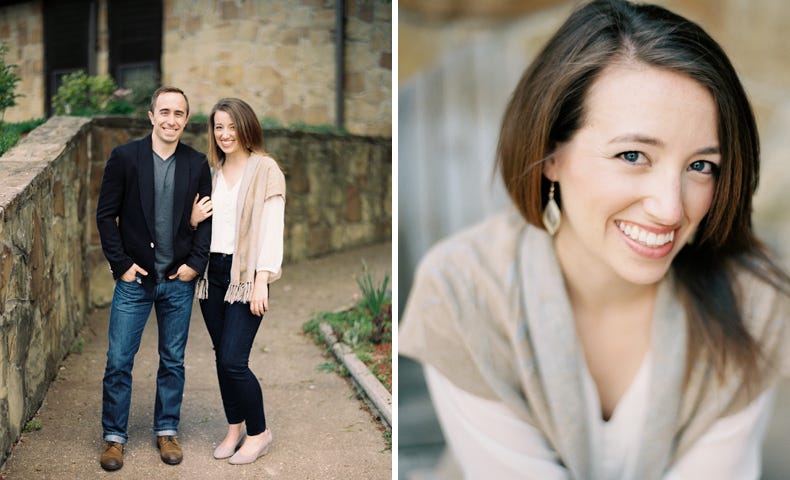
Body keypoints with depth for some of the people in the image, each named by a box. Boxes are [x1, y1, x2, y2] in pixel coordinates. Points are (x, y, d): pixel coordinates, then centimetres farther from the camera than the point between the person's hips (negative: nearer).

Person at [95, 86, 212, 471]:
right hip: (135, 278, -2)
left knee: (173, 360, 11)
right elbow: (106, 215, -2)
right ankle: (114, 436, 15)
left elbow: (207, 218, 6)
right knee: (119, 361, 1)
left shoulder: (197, 164, 2)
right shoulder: (124, 157, -4)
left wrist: (196, 262, -5)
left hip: (179, 281, 2)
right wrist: (121, 263, -8)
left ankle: (167, 430, 25)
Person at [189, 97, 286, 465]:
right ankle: (235, 428, 25)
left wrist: (262, 282, -18)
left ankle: (259, 432, 10)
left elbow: (272, 228, -12)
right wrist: (194, 219, -1)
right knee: (222, 357, 10)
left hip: (246, 274, -6)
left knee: (233, 360, -10)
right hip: (212, 272, 6)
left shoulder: (265, 169, -6)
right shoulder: (212, 171, 13)